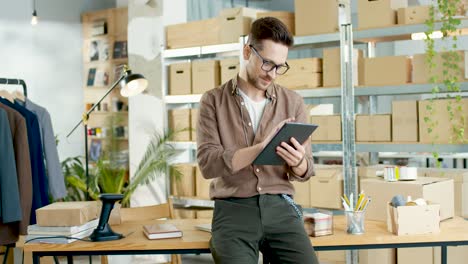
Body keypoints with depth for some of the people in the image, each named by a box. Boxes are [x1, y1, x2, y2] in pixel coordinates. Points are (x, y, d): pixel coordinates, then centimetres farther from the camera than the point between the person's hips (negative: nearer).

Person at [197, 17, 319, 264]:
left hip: (280, 207, 2)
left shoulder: (293, 102, 8)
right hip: (233, 209, -2)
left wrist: (297, 162, -16)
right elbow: (208, 163, -10)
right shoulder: (213, 101, 3)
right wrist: (262, 147, -22)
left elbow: (305, 171, 9)